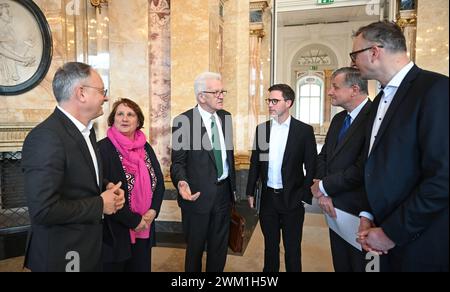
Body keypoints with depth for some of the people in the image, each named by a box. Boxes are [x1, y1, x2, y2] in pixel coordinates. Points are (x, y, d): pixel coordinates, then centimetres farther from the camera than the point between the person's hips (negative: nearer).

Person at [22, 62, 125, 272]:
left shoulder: (86, 129, 4)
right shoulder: (46, 137, -25)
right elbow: (43, 209, -30)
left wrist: (107, 188, -4)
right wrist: (100, 205, -19)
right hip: (61, 254, -8)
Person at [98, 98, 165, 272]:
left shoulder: (146, 148, 5)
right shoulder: (103, 149, -13)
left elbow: (159, 182, 7)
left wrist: (152, 211, -8)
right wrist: (133, 220, -16)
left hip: (144, 230, 5)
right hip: (114, 232, -5)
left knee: (142, 268, 18)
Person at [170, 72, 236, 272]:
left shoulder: (225, 117, 5)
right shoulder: (183, 121, -13)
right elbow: (178, 162, -10)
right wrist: (181, 182, -30)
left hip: (223, 192, 5)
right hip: (198, 195, -5)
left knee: (219, 248, 20)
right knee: (195, 248, 15)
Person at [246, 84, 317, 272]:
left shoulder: (304, 130, -7)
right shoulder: (262, 128, 3)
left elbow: (311, 167, -4)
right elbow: (255, 163, 7)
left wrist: (305, 195, -8)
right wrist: (250, 192, 6)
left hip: (292, 199, -3)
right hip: (268, 198, 3)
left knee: (292, 248, 11)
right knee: (270, 244, 18)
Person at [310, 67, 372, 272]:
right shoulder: (338, 119, 9)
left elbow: (363, 169, -26)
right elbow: (323, 156, 10)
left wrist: (324, 186, -13)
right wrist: (323, 192, -6)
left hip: (360, 212, -7)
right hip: (335, 209, 7)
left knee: (358, 265, 12)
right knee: (340, 264, 21)